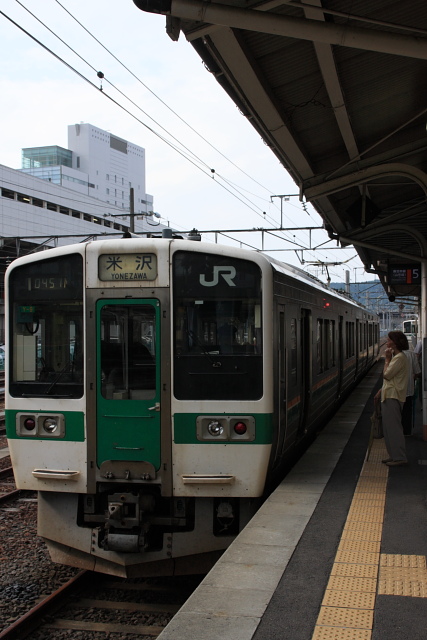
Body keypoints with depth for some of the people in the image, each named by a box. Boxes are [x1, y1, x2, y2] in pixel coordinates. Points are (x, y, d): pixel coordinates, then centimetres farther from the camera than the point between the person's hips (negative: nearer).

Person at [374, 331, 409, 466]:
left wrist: (387, 359, -9)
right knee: (389, 427, 14)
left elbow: (386, 375, -19)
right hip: (389, 396, 11)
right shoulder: (396, 356, 17)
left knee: (393, 427, -7)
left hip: (393, 397, -11)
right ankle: (394, 455, 20)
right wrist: (381, 391, 19)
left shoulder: (400, 358, -16)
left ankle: (399, 457, -3)